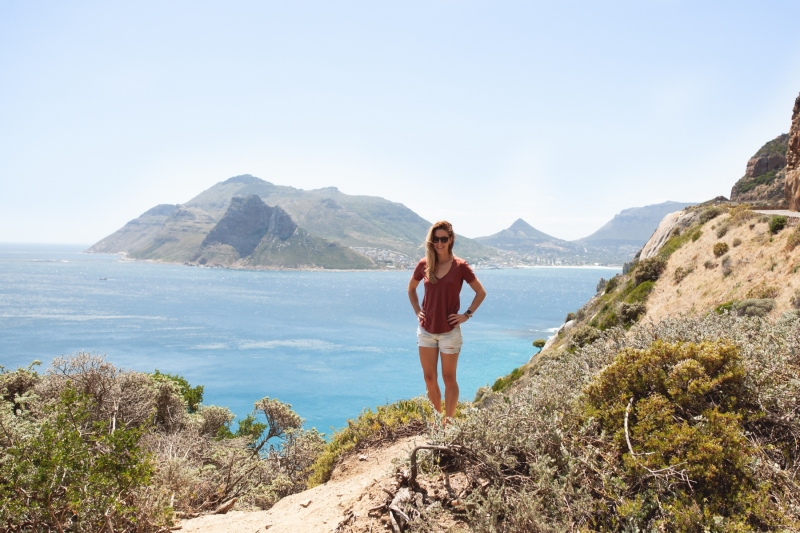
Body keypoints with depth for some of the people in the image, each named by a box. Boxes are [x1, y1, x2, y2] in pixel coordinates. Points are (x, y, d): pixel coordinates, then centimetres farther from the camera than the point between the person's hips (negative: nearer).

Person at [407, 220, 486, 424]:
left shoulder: (460, 266, -8)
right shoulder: (424, 265, 0)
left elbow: (481, 293, 0)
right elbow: (411, 288, 18)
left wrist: (466, 315, -5)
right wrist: (417, 311, 8)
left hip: (449, 331, -3)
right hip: (426, 331, 3)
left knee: (449, 379, 7)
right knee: (429, 379, 10)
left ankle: (448, 421, 19)